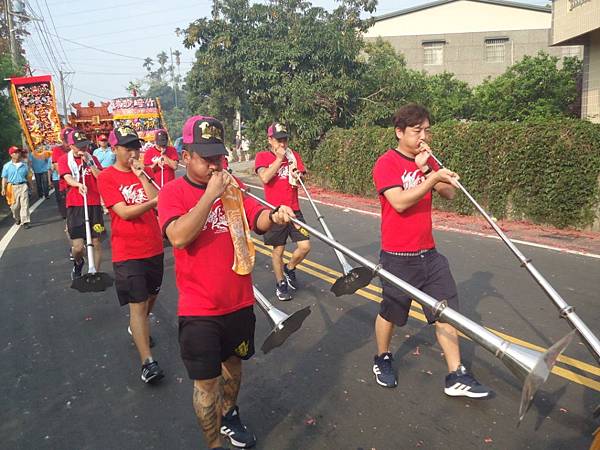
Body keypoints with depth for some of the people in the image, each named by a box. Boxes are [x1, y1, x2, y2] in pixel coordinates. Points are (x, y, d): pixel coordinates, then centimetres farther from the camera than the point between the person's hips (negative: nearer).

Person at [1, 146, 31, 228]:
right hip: (12, 187, 0)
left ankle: (25, 221, -4)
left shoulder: (24, 165, 6)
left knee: (24, 204, -6)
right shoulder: (7, 166, 1)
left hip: (23, 186, 0)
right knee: (14, 206, 9)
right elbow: (4, 178, 2)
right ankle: (17, 218, 34)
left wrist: (29, 187, 15)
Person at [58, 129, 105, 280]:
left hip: (94, 204, 2)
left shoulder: (92, 158, 11)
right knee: (78, 246, -7)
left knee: (96, 242, 5)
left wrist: (89, 162, -8)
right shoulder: (64, 160, 4)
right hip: (75, 205, -2)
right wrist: (79, 184, -32)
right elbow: (68, 178, -11)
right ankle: (78, 263, 27)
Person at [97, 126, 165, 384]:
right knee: (138, 304, -8)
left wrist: (141, 176, -11)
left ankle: (137, 328, 47)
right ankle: (147, 362, -3)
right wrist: (153, 202, -26)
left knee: (151, 296, 20)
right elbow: (124, 212, -17)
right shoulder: (106, 177, -7)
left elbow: (159, 205, -6)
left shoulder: (142, 172, 8)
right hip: (127, 253, -6)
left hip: (154, 247, 6)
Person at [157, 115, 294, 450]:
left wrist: (275, 216, -29)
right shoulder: (173, 192, -10)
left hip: (239, 301, 5)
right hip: (199, 309, -4)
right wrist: (210, 194, -27)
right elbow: (179, 237, -26)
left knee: (233, 364, 24)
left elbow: (258, 218, -7)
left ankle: (229, 415, 50)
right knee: (207, 383, 5)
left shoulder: (232, 186, 3)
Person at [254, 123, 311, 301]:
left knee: (305, 246, -1)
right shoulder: (262, 156, -2)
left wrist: (296, 176, -20)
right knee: (278, 250, 6)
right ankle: (280, 283, 26)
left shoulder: (294, 155, 9)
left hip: (294, 210, 3)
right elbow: (265, 178, -19)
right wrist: (279, 158, -14)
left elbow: (299, 180, 3)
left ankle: (289, 269, 28)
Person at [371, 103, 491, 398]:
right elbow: (400, 202, -23)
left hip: (429, 253, 6)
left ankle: (456, 377, 13)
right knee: (391, 313, 10)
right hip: (399, 257, -6)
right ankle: (382, 360, 35)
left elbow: (449, 194, 0)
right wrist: (433, 178, -27)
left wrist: (426, 168, -12)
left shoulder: (428, 161, 11)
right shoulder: (386, 163, -11)